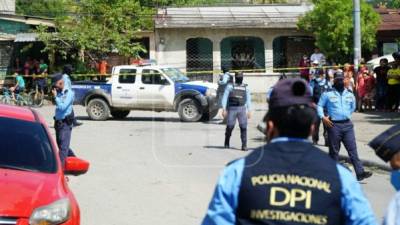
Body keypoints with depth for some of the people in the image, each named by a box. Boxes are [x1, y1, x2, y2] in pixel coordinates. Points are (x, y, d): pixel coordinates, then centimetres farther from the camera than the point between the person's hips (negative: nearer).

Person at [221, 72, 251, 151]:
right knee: (230, 127, 1)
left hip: (242, 109, 2)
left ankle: (244, 145, -6)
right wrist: (224, 109, -7)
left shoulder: (246, 88, 15)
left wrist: (249, 111, 4)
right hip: (232, 109, -2)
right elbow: (225, 98, 3)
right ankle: (226, 143, 20)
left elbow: (248, 100, 14)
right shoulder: (230, 86, 7)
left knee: (243, 127, -8)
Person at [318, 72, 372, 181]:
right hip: (333, 125, -3)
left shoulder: (350, 95, 11)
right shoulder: (327, 94, 0)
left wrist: (346, 115, 13)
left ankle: (360, 173, -8)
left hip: (347, 124, 3)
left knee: (353, 149, -3)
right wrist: (322, 117, -11)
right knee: (334, 151, 5)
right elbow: (320, 106, 3)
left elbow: (353, 107, 25)